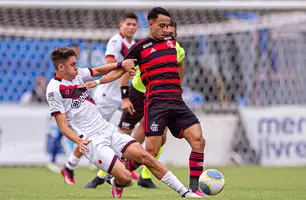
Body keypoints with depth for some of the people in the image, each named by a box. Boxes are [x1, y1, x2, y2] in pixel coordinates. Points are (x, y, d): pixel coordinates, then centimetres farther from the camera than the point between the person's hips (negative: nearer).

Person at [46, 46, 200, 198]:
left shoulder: (78, 75, 8)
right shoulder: (54, 90, -11)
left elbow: (98, 71, 26)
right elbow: (63, 126, -12)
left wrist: (121, 64, 11)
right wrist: (79, 141, -28)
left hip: (107, 129, 7)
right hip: (91, 140, -7)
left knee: (144, 156, -6)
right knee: (125, 178, -20)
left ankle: (184, 193, 0)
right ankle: (117, 185, 17)